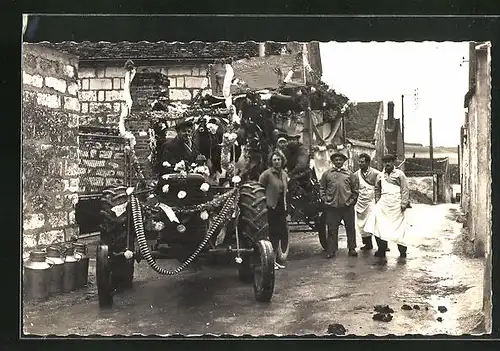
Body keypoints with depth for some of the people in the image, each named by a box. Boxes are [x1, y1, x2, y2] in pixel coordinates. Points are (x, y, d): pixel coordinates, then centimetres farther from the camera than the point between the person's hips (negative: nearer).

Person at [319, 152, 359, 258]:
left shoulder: (349, 173, 8)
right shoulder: (327, 174, 8)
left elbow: (355, 188, 10)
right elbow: (322, 188, 11)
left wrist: (352, 200, 3)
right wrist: (325, 199, 2)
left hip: (347, 206, 0)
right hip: (332, 206, 0)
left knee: (350, 228, 7)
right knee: (332, 230, 4)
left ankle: (352, 248, 19)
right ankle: (331, 250, 11)